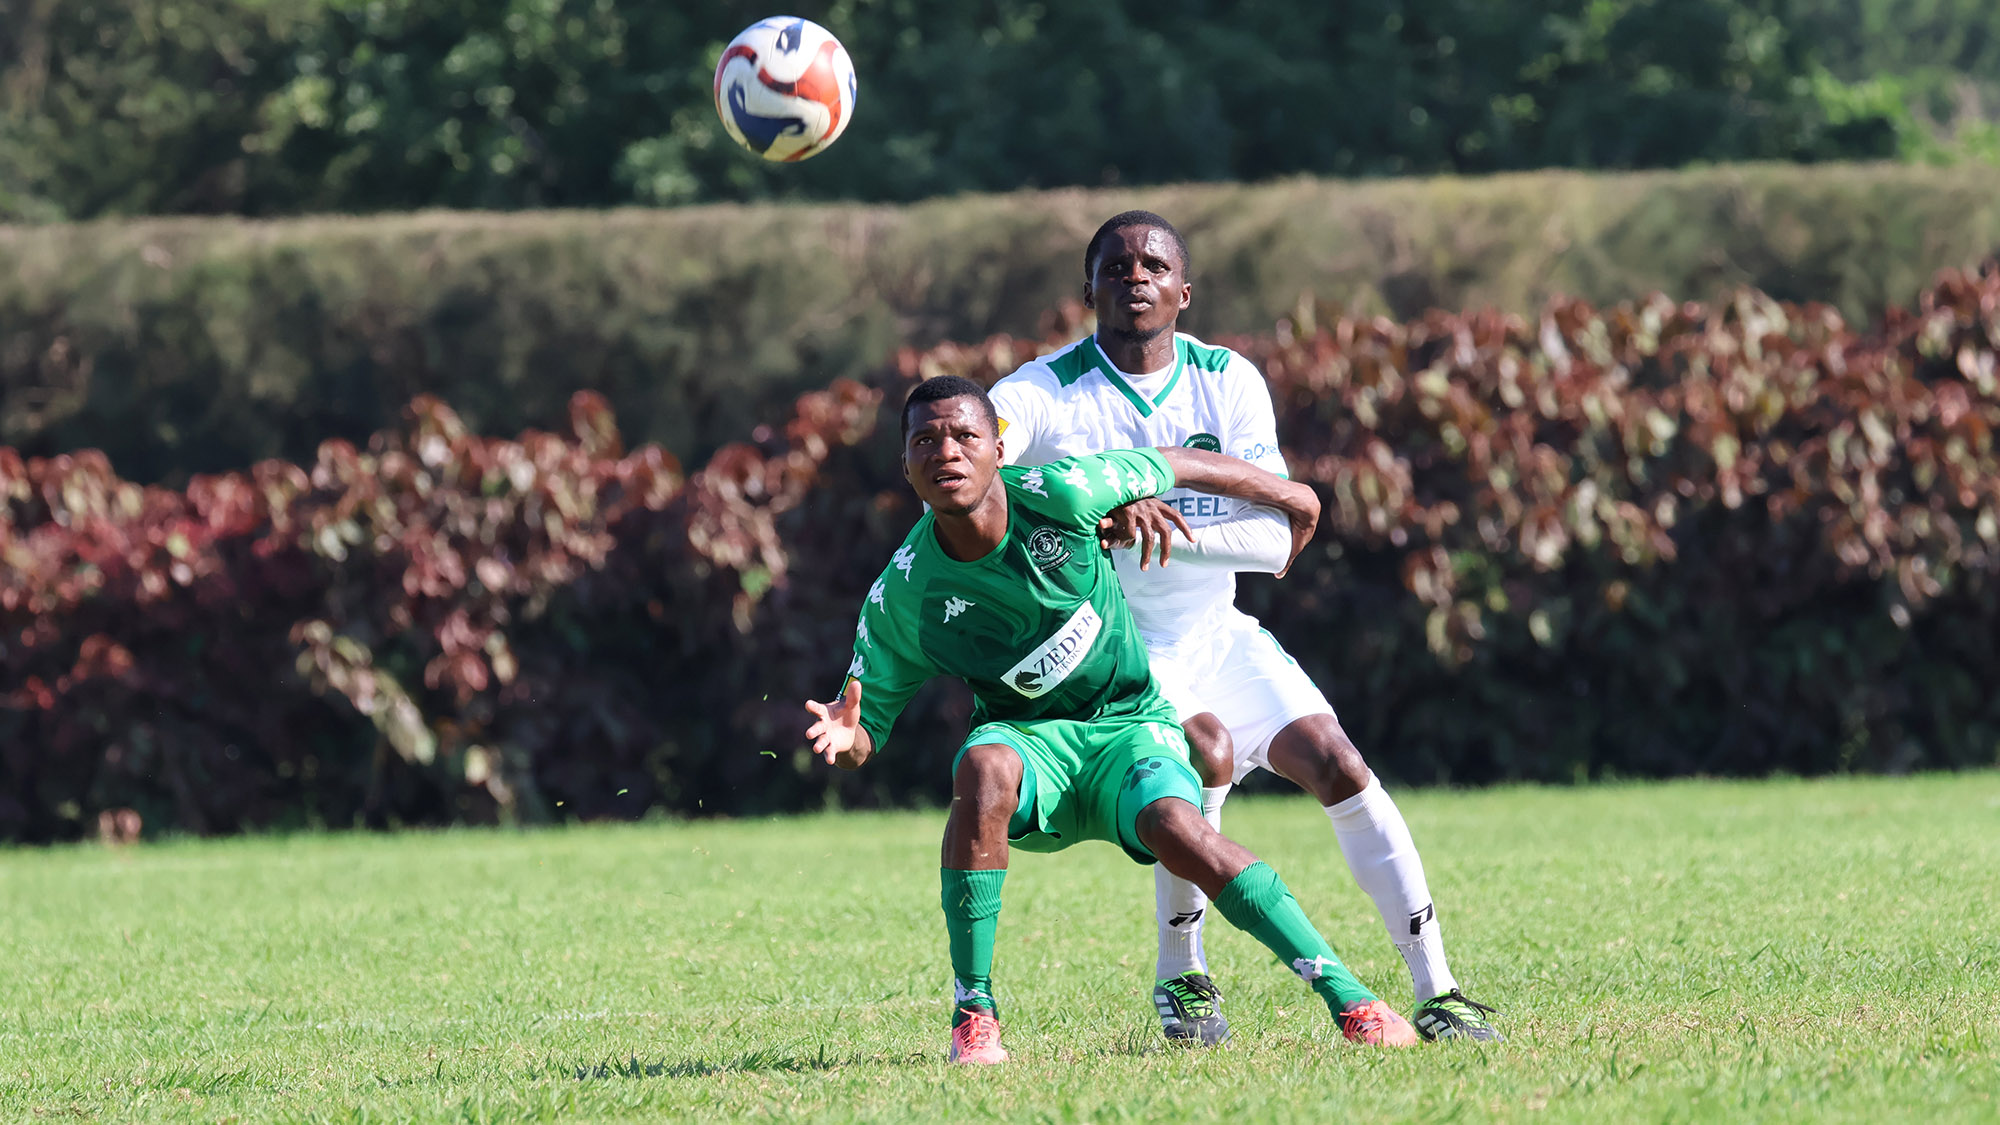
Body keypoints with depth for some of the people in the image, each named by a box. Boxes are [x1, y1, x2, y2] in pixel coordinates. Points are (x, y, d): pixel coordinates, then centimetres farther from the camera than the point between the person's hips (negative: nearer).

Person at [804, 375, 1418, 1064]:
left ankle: (1344, 994, -28)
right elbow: (864, 738, -6)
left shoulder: (1058, 496, -18)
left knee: (1174, 827, -31)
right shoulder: (901, 596, -15)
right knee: (984, 768, -35)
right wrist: (844, 737, -33)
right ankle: (972, 1013, -28)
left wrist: (1287, 498, 17)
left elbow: (1175, 466, 1)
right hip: (1029, 742, 0)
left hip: (1129, 723, 0)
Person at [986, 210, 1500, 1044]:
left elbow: (1276, 538, -14)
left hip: (1212, 635, 4)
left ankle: (1435, 991, -4)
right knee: (1209, 751, -29)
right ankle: (1179, 976, -11)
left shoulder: (1227, 382, -5)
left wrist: (1160, 525, -31)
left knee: (1335, 764, -11)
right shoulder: (1046, 393, -14)